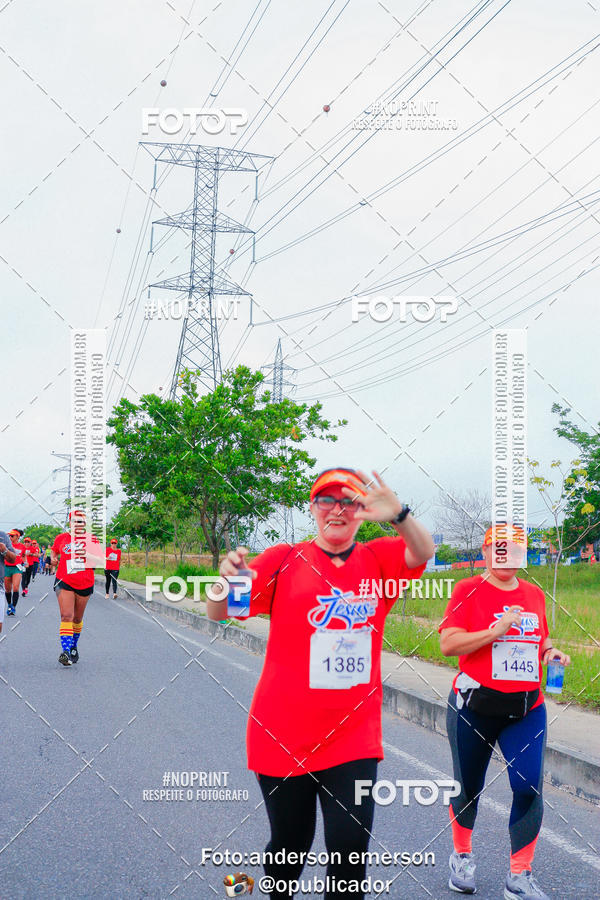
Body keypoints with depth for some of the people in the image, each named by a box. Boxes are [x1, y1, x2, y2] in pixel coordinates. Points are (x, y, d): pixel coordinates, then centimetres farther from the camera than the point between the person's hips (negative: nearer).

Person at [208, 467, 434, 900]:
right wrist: (229, 579, -34)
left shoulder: (378, 559, 3)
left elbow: (423, 552, -17)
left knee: (351, 848, -7)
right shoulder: (285, 560, -2)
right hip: (285, 734, -1)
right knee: (290, 844, 14)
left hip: (353, 735, 1)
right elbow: (219, 613, -10)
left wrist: (398, 515, -38)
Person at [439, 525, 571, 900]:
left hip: (527, 708, 3)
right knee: (468, 786, 12)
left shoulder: (534, 594, 8)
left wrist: (550, 652, 1)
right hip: (475, 706, -3)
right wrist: (497, 630, -23)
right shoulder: (468, 590, -6)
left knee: (529, 787, -8)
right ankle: (462, 855, 37)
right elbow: (449, 644, -16)